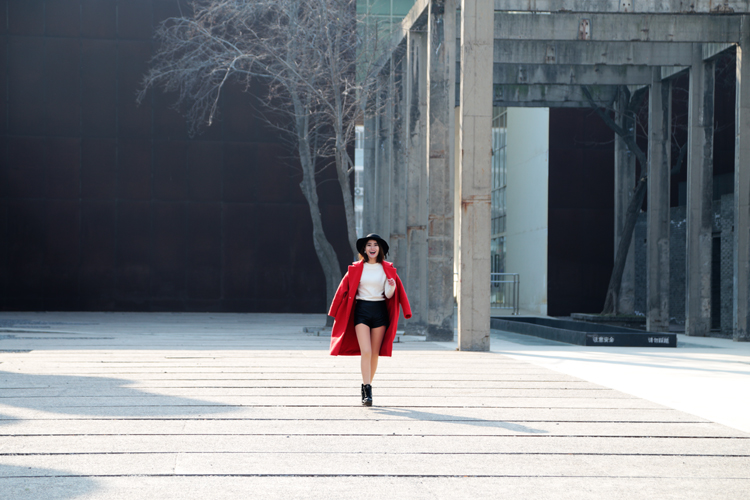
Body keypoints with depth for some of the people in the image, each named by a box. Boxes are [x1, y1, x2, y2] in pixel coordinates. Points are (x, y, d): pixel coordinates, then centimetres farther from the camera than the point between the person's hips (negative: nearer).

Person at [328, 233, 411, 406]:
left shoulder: (387, 269, 5)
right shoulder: (356, 269, 3)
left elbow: (389, 295, 3)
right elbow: (345, 290, 8)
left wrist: (391, 287, -18)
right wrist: (336, 313, 7)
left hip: (380, 311, 2)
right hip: (362, 311, -2)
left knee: (375, 353, 6)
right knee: (366, 352, -13)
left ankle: (367, 384, 23)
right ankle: (367, 392, -16)